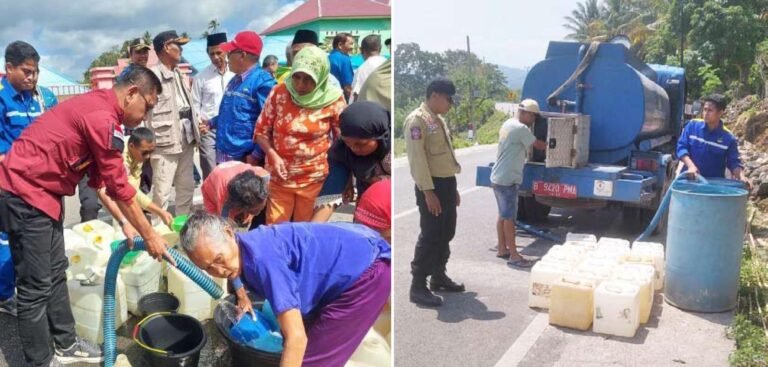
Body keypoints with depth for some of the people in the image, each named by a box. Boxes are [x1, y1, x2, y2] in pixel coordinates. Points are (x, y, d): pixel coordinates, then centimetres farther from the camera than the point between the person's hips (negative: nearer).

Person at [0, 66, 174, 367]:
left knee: (55, 273, 18)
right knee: (36, 286, 0)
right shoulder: (103, 118, -22)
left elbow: (100, 180, 14)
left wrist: (125, 223, 11)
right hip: (24, 195, -11)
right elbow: (119, 187, -18)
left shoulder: (96, 107, 10)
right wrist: (149, 235, -8)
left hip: (39, 192, 11)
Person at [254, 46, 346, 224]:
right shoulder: (279, 93, -5)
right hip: (279, 178, 2)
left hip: (314, 180, -1)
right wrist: (273, 155, -15)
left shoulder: (333, 100, -8)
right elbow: (261, 131, 2)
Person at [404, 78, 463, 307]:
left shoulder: (438, 120, 17)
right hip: (432, 185, -9)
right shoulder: (417, 120, -12)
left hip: (447, 182, 9)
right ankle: (418, 287, 0)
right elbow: (417, 158, -19)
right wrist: (428, 191, -23)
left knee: (446, 233, 15)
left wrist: (453, 187, 20)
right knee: (430, 235, -8)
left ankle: (438, 276, 29)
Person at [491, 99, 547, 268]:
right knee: (509, 217, -6)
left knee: (503, 215, 16)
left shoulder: (508, 124, 13)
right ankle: (513, 256, -1)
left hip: (498, 177, 10)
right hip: (508, 179, -10)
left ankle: (502, 249, 24)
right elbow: (539, 146, -8)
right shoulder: (521, 129, -16)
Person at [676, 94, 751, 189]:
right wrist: (690, 165, -21)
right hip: (689, 179, 1)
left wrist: (742, 177, -23)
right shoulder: (692, 126, -2)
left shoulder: (728, 138, -5)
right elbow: (681, 147, -4)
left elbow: (734, 162, -3)